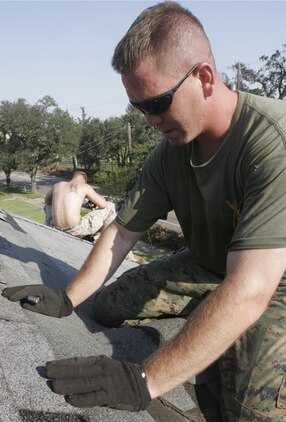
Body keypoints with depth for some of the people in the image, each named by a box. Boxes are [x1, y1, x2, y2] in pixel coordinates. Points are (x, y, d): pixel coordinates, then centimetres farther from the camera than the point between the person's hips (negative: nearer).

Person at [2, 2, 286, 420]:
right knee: (107, 306, 5)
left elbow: (247, 292, -38)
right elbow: (122, 231, 2)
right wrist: (67, 298, -5)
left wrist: (144, 382, -37)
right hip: (204, 268, 6)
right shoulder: (168, 154, -9)